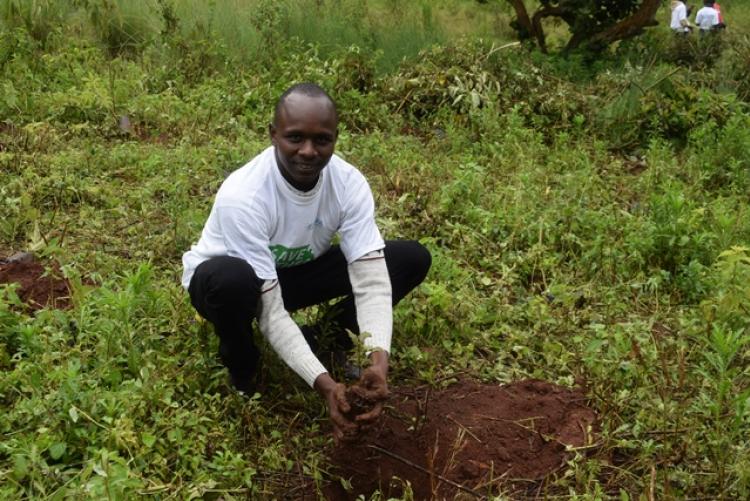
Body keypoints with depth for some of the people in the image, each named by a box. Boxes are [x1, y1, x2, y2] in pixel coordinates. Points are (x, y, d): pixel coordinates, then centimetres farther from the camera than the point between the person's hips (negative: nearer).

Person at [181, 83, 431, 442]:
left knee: (412, 258, -13)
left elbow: (371, 280, -27)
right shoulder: (242, 196, -35)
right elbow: (270, 312, -34)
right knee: (232, 279, -43)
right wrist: (322, 382, -44)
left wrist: (378, 357, -44)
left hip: (294, 272, 4)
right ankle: (241, 370, -9)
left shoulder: (350, 183, -23)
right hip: (235, 280, -4)